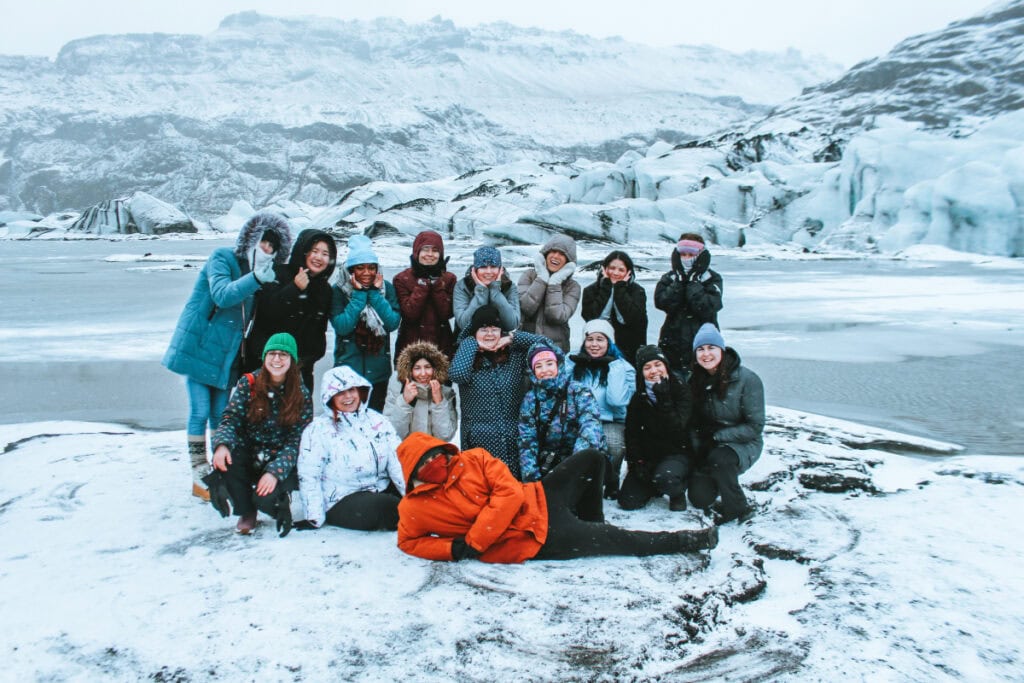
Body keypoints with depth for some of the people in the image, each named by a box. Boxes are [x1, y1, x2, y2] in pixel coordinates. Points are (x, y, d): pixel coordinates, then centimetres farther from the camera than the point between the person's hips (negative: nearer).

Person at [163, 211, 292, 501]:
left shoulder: (259, 273, 10)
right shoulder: (222, 258, -9)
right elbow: (221, 294, -27)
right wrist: (255, 279, -36)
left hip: (226, 354, 6)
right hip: (197, 347, -6)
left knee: (221, 415, 10)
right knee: (200, 412, -7)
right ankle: (199, 475, 1)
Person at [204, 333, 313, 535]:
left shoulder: (301, 395, -6)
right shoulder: (248, 384, -2)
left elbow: (297, 441, -10)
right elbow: (230, 419, -8)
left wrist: (275, 472, -25)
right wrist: (222, 445, -30)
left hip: (281, 463, -2)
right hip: (248, 456, 2)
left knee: (265, 497, -30)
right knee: (224, 462, -30)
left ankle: (280, 504, 12)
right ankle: (246, 512, -1)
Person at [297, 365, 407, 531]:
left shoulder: (377, 421, 8)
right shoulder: (318, 429, -2)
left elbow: (398, 460, 0)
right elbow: (308, 476, -6)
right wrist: (315, 518, -14)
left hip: (382, 490, 4)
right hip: (341, 502, -4)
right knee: (382, 506, -30)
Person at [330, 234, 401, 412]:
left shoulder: (386, 288, 1)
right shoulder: (339, 290, -5)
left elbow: (393, 323, -11)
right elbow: (342, 326, -17)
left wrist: (375, 293, -13)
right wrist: (359, 294, -16)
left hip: (378, 368, 2)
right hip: (348, 366, -2)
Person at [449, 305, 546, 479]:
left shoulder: (515, 356, 11)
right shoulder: (468, 358, 5)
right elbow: (457, 374, -18)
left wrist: (512, 338, 1)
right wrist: (471, 343, -5)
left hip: (513, 442, 2)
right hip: (479, 443, -2)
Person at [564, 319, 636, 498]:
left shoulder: (622, 367, 2)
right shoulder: (574, 363, 9)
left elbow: (617, 400, -16)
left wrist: (614, 367, -13)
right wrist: (570, 363, -6)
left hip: (611, 422, -1)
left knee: (614, 444, -34)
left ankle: (611, 482, -3)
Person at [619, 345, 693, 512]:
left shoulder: (681, 390, -11)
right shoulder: (638, 397, 1)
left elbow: (676, 428, -22)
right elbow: (631, 433, 1)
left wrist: (664, 399, -29)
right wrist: (636, 462, -9)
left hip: (677, 453, -4)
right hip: (648, 455, 4)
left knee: (665, 477, -37)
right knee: (627, 502, -7)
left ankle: (678, 492, 0)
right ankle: (655, 485, 23)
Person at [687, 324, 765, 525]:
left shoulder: (747, 379, -17)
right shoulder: (696, 380, -1)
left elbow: (755, 427, -15)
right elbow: (693, 424, 5)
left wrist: (716, 436, -18)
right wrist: (697, 449, -11)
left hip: (742, 444, -4)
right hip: (707, 447, 4)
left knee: (719, 458, -36)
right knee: (699, 498, -13)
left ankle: (738, 508, -11)